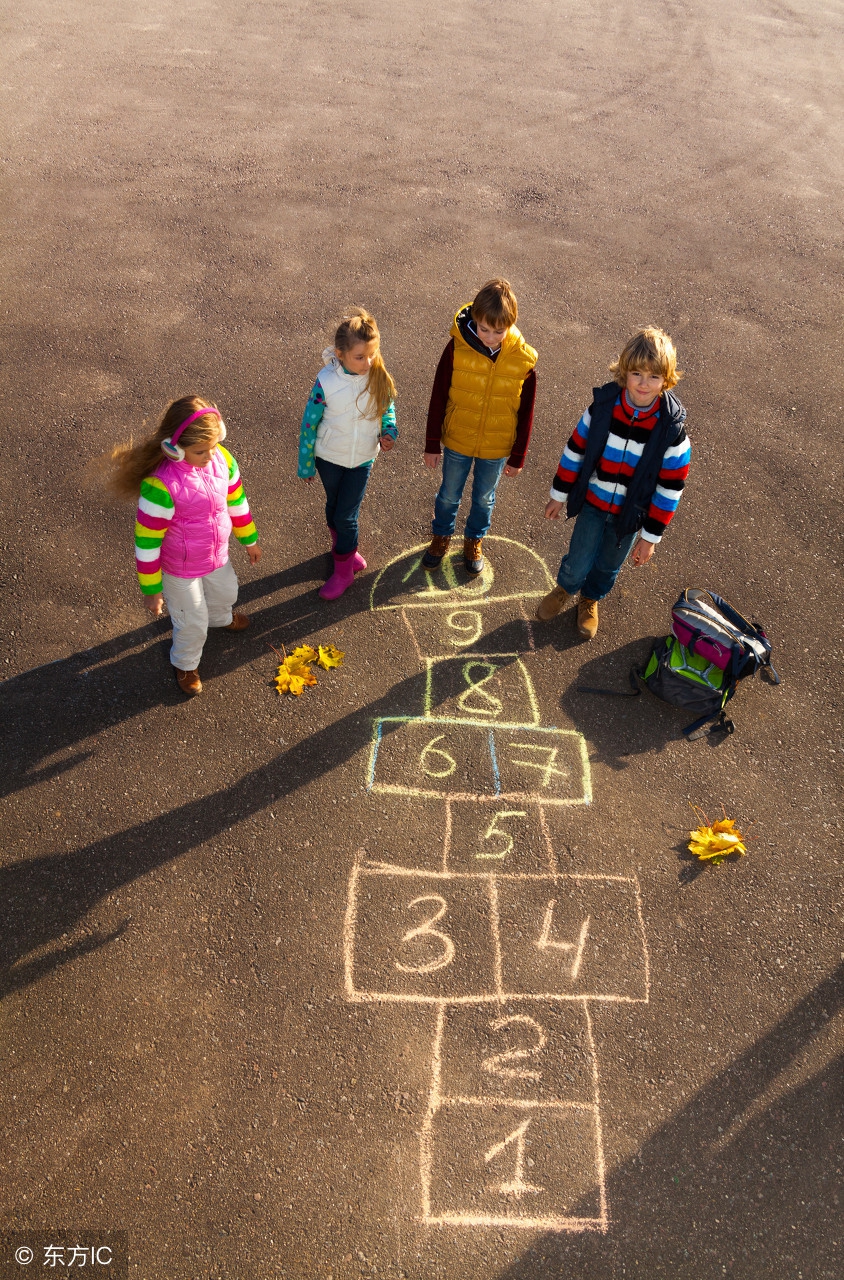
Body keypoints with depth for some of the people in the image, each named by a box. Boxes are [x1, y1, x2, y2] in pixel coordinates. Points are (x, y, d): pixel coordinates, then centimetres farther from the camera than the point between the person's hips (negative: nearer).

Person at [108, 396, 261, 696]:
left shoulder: (221, 459, -19)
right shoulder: (160, 485, -37)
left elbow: (236, 501, 0)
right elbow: (146, 541, -26)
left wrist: (249, 539, 14)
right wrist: (151, 589, -17)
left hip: (217, 556, 6)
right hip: (181, 569, -6)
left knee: (225, 593, 34)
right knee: (192, 623, 16)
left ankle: (221, 618, 71)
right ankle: (185, 663, 50)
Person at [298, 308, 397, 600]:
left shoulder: (379, 378, -17)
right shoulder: (326, 382, -22)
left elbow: (388, 410, 3)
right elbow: (309, 423, -11)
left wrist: (388, 432, -19)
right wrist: (305, 465, -3)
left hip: (362, 459, 0)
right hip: (328, 457, 0)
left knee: (346, 516, 4)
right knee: (334, 506, 21)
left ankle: (344, 569, 26)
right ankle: (344, 546, 50)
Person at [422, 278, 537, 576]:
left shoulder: (523, 359, -18)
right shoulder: (457, 348, -21)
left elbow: (525, 413, -7)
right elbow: (438, 399, -11)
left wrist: (518, 456, -1)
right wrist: (432, 444, -6)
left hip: (497, 448, 1)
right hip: (457, 442, 0)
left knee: (484, 498, 22)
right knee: (449, 495, 20)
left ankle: (474, 540, 48)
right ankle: (441, 537, 47)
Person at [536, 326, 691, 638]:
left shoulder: (671, 428, -22)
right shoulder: (603, 407, -19)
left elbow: (670, 487, -14)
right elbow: (575, 450, -5)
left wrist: (651, 536, -9)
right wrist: (558, 495, 3)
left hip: (630, 515, 0)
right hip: (592, 502, 0)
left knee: (608, 566, 21)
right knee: (578, 563, 10)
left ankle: (590, 600, 55)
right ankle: (564, 590, 48)